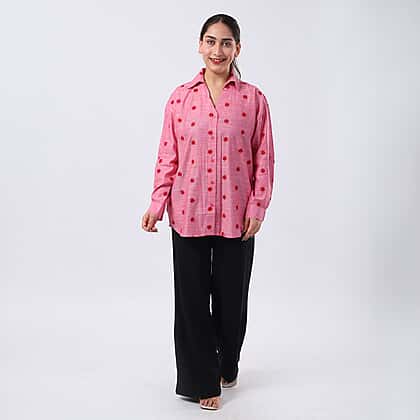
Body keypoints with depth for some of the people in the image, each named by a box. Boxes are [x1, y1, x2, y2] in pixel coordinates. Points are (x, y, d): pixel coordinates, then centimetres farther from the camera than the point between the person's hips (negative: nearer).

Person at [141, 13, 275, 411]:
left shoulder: (253, 98, 0)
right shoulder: (180, 97, 2)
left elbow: (264, 159, 1)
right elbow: (168, 156, 2)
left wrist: (257, 207, -5)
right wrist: (157, 204, -4)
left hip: (236, 216, 0)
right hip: (189, 213, 1)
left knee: (231, 296, 11)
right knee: (192, 296, 6)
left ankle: (227, 365, 37)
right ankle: (201, 378, 23)